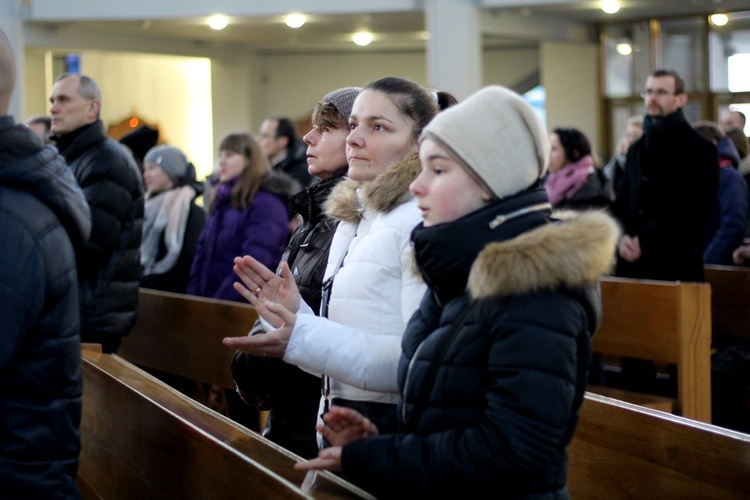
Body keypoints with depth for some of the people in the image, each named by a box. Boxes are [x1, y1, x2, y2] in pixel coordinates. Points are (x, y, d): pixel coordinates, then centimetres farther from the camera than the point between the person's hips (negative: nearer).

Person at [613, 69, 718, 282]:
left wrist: (644, 241, -15)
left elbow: (695, 213, -11)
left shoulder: (701, 151, -2)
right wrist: (621, 237, -6)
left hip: (676, 266, -5)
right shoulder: (636, 149, 17)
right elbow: (621, 202, 15)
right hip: (631, 262, 5)